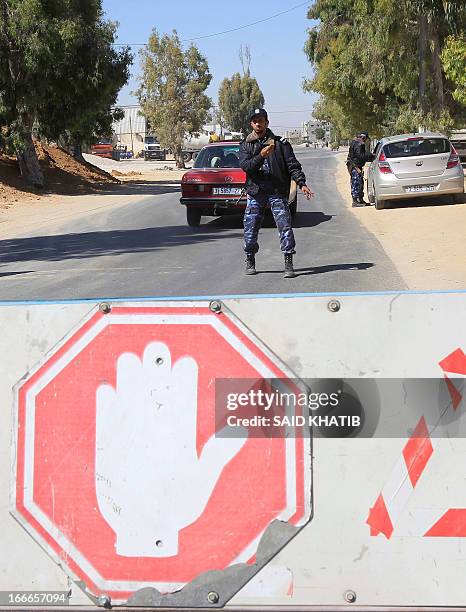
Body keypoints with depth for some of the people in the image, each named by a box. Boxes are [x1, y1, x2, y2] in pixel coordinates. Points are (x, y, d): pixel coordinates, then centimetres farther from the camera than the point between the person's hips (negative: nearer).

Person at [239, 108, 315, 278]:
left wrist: (302, 184, -13)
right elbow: (244, 165, -7)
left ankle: (289, 265, -7)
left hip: (277, 192, -1)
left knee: (285, 227, -10)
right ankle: (250, 262, 22)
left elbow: (292, 165, 1)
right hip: (255, 192, 2)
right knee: (250, 229, 3)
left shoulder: (280, 143, 6)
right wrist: (261, 156, -23)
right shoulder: (246, 145, 9)